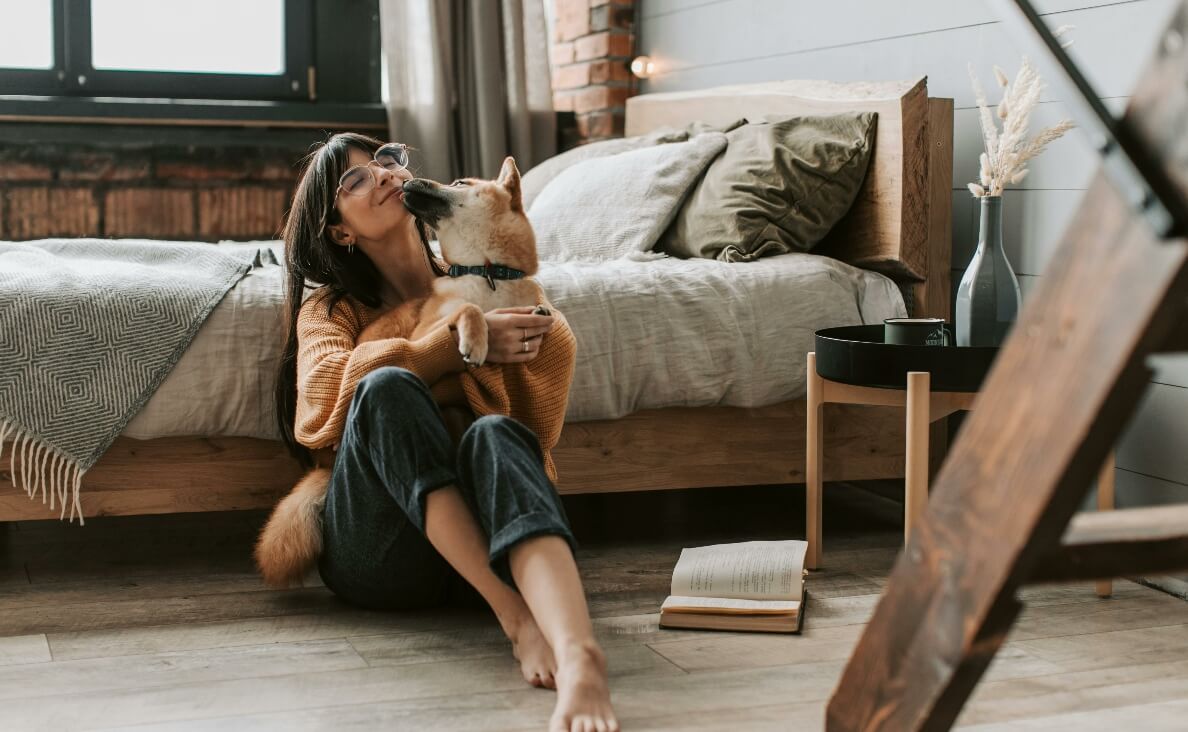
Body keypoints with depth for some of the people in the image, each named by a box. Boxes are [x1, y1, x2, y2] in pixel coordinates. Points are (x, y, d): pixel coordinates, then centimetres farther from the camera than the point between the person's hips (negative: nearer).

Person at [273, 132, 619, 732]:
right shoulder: (329, 308, 16)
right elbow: (327, 389, -8)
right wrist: (457, 346, -13)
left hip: (484, 535, 1)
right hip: (376, 554, 0)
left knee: (493, 433, -34)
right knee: (388, 388, -28)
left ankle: (580, 657, -62)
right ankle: (516, 617, -40)